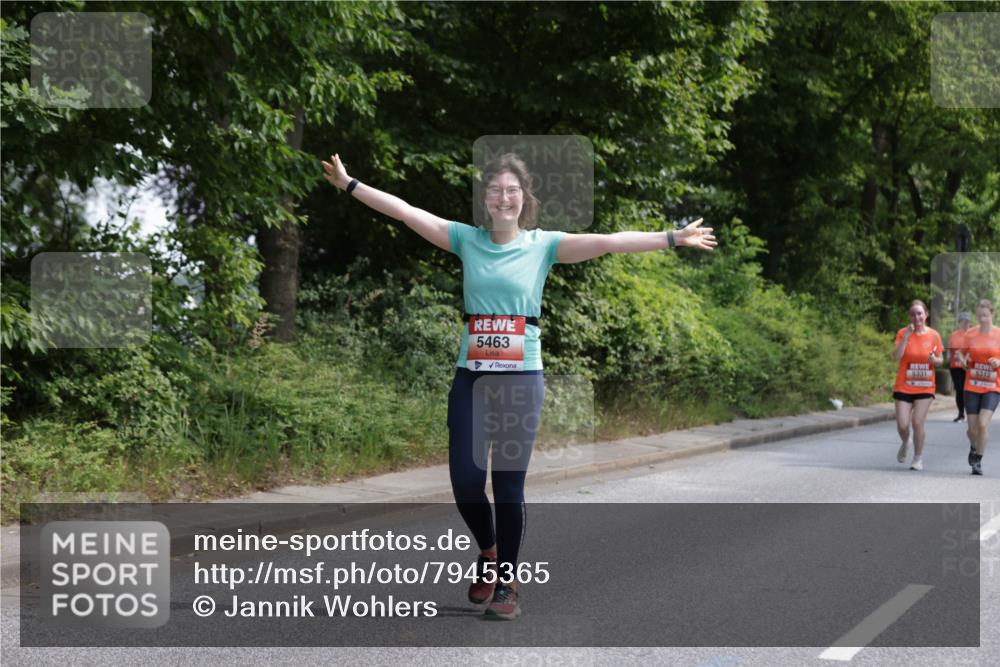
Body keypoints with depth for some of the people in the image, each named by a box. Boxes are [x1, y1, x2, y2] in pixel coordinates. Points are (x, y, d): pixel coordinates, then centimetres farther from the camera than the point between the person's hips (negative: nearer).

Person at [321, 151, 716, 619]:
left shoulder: (544, 244, 0)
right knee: (465, 479, 1)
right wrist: (349, 185, -1)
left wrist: (672, 238, -18)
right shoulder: (466, 239, 5)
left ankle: (507, 580, 16)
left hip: (521, 377, -2)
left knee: (509, 483, -1)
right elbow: (404, 211, 2)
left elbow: (609, 242, -10)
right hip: (470, 375, 2)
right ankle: (488, 552, 31)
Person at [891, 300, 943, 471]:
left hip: (925, 387, 0)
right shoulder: (902, 333, -3)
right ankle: (905, 444, 30)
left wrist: (934, 359, -15)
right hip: (904, 386, 0)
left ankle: (918, 458, 10)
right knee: (902, 425, -5)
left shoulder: (934, 335, 0)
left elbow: (940, 359, 8)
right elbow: (897, 356, -15)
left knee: (917, 423, -9)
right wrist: (907, 336, -21)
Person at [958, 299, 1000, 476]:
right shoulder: (970, 334, 1)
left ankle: (978, 461, -1)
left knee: (983, 423, -18)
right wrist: (962, 359, -8)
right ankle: (973, 447, 38)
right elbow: (963, 354, 15)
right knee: (972, 429, 3)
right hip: (972, 387, 2)